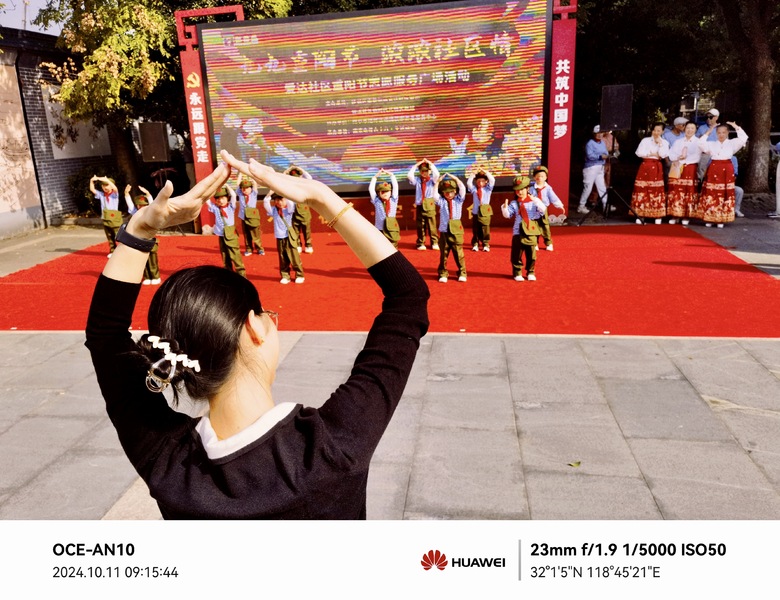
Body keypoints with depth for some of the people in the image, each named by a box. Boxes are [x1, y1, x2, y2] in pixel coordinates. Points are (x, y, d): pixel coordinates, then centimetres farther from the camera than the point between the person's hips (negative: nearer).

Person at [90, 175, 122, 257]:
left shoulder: (114, 194, -3)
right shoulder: (101, 195, 9)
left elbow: (115, 188, -23)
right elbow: (92, 190, 4)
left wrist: (107, 180, -32)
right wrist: (92, 181, -12)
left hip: (115, 220, -5)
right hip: (105, 220, 5)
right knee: (110, 238, 13)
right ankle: (112, 251, 21)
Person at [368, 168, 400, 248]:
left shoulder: (393, 200, 7)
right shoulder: (377, 201, 5)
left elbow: (395, 186, 4)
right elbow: (371, 189, 1)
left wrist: (391, 175, 0)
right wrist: (376, 176, 0)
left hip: (392, 230, 1)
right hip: (380, 230, -1)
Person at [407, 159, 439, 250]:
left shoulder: (432, 180, 4)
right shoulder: (417, 180, 7)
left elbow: (437, 174, -16)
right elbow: (409, 175, -9)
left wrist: (430, 163, -10)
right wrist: (416, 165, -6)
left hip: (430, 206, -1)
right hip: (419, 205, 1)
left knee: (432, 225, 1)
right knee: (420, 226, 6)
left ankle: (434, 242, 8)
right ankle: (421, 243, 14)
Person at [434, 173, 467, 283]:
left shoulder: (459, 200, 7)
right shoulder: (441, 201, 6)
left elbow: (463, 189, -7)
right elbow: (434, 193, -10)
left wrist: (454, 178, -3)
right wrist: (439, 181, -4)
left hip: (457, 231, 0)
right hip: (444, 231, 0)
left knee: (459, 253, 4)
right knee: (443, 254, 6)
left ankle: (462, 273, 14)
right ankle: (443, 274, 15)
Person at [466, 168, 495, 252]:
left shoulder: (488, 189, 5)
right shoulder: (474, 189, 7)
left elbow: (492, 180, -8)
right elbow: (468, 183, -6)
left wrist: (485, 171, -10)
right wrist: (473, 174, -8)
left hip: (485, 212, -1)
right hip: (476, 212, 1)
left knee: (485, 229, -1)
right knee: (475, 230, 6)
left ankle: (486, 245, 7)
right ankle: (475, 245, 15)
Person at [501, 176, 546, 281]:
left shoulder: (533, 201, 3)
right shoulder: (514, 203, 6)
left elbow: (543, 210, -11)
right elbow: (508, 214, -2)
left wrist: (536, 201, -25)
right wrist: (505, 207, -20)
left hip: (532, 231, 0)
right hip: (518, 231, 0)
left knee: (531, 253, 5)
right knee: (517, 254, 1)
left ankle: (530, 272, 18)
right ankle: (517, 273, 12)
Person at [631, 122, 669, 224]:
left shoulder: (664, 142, 10)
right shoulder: (645, 140, 7)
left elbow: (663, 155, -6)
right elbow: (639, 152, -6)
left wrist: (660, 143, -6)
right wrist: (652, 154, -6)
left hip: (657, 168, 0)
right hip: (645, 166, 0)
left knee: (656, 191, -3)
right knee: (642, 189, -4)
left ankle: (658, 216, 1)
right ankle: (640, 214, 0)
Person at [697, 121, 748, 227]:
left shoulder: (732, 143, 9)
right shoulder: (711, 144, 13)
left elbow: (743, 138, -4)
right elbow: (701, 144, 0)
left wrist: (736, 127, -1)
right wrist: (708, 132, 1)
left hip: (727, 170, -1)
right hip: (714, 170, 1)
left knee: (725, 195, -1)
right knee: (711, 194, -2)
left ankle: (721, 219, 5)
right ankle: (709, 219, 4)